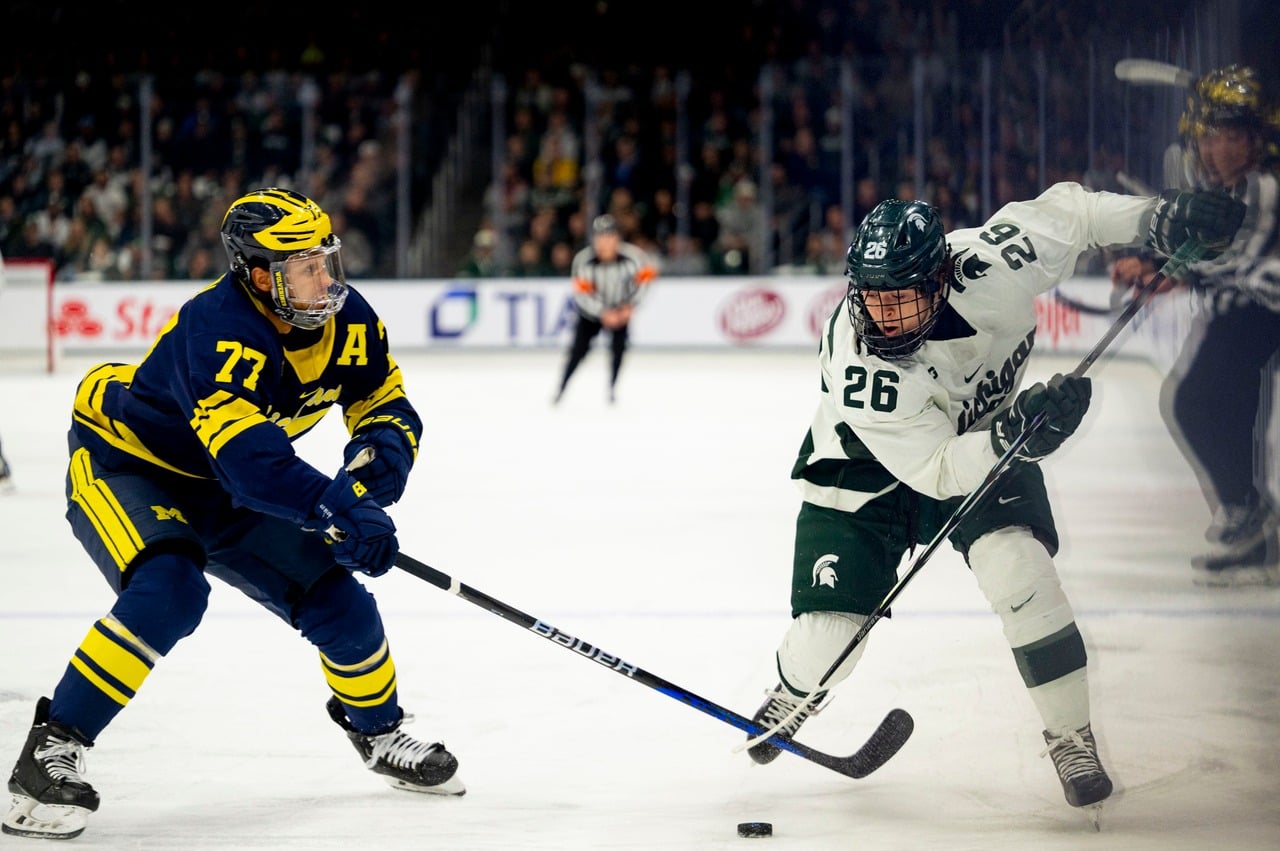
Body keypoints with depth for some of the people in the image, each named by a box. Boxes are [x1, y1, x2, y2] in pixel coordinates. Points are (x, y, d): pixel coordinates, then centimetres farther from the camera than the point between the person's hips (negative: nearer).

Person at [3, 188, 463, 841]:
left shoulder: (348, 322, -13)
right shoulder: (218, 330, -36)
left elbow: (388, 408, 0)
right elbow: (249, 461, -45)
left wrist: (375, 462, -23)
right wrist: (342, 511, -47)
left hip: (218, 491, 7)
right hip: (120, 462, -7)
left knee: (336, 597, 1)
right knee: (168, 592, -33)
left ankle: (378, 731, 31)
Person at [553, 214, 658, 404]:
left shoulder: (631, 255, -27)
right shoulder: (583, 260, -29)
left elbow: (647, 274, -10)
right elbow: (582, 293, -24)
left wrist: (631, 305, -14)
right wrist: (603, 313, -32)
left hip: (620, 308, 1)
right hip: (592, 309, -1)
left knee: (619, 345, -13)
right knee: (580, 347, -8)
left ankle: (613, 387, 7)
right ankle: (561, 387, 7)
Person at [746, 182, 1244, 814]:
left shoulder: (990, 262, -32)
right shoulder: (857, 365, -37)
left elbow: (1065, 211, -12)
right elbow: (935, 471, -34)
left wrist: (1160, 217, -19)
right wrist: (1015, 435, -50)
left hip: (987, 436, 2)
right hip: (875, 461, -2)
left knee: (1017, 567, -23)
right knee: (831, 628, -8)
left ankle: (1071, 739, -6)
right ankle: (792, 697, 30)